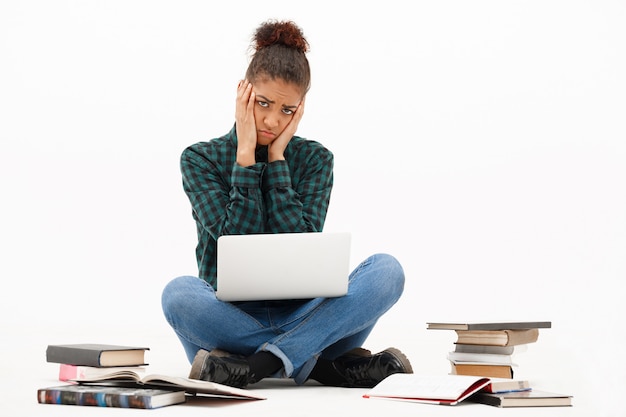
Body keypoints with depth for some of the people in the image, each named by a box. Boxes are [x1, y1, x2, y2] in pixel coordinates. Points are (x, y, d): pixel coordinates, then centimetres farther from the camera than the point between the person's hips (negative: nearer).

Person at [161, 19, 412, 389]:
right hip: (232, 319, -1)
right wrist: (246, 153, -10)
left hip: (302, 315, 2)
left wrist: (276, 156, -6)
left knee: (386, 269, -23)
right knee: (179, 293, -34)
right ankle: (327, 365, -26)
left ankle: (254, 366, -32)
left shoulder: (315, 159, 7)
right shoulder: (201, 159, 3)